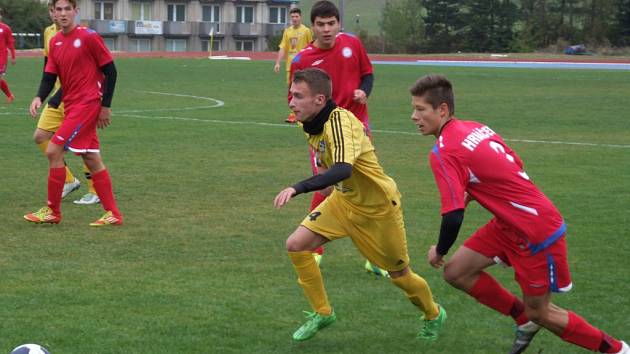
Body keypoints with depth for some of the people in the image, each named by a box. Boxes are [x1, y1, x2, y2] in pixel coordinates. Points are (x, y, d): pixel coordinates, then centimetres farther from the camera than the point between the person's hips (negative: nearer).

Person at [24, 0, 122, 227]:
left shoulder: (89, 37, -11)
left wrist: (105, 106, -10)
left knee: (54, 151, -11)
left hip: (87, 104, -8)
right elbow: (49, 76, 8)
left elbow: (110, 71, -9)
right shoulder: (55, 42, 10)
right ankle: (112, 214, 13)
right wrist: (39, 97, -12)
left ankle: (52, 212, -1)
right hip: (71, 105, 8)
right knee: (91, 159, 9)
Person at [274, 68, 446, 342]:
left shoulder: (339, 121, -33)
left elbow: (342, 169, -49)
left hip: (379, 206, -7)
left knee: (399, 274, 8)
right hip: (344, 199, 7)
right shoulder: (312, 123, -7)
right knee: (296, 245, -10)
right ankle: (322, 313, 7)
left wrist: (297, 189, -55)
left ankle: (433, 315, 38)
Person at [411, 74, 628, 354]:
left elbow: (453, 218, -25)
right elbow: (516, 167, 13)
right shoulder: (476, 128, 4)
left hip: (536, 234, -9)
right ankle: (524, 319, 22)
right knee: (456, 272, 7)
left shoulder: (443, 153, -22)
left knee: (539, 312, 7)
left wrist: (439, 251, -6)